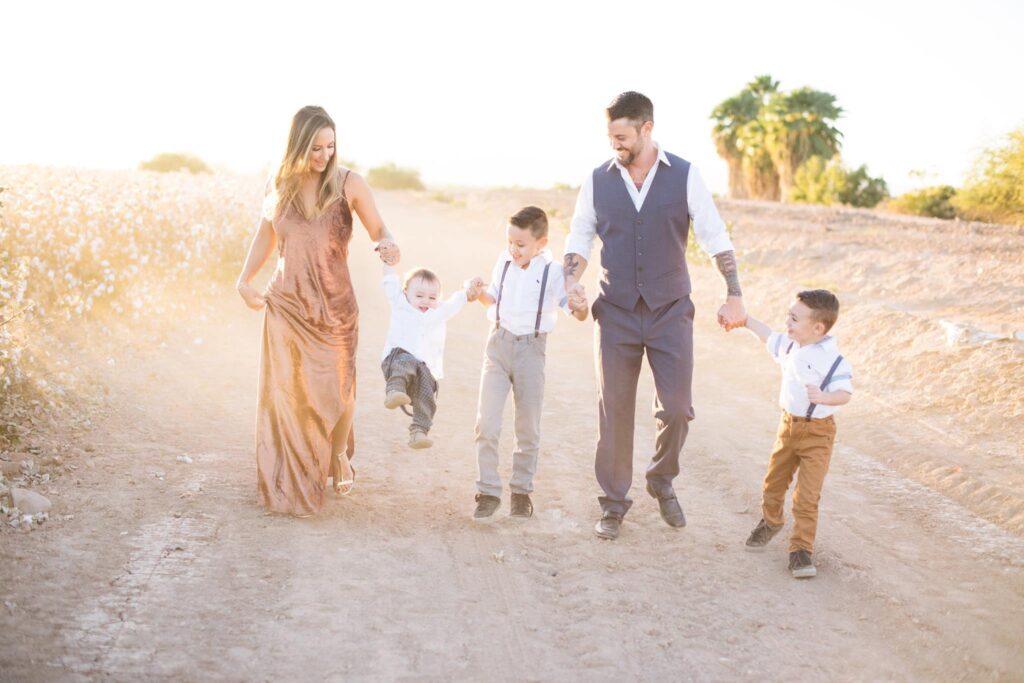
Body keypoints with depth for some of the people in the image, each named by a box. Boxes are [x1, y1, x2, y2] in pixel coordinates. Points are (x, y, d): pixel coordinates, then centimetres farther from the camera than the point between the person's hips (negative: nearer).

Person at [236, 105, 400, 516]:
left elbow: (378, 230, -4)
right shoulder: (278, 186, 1)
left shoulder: (349, 184, -7)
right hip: (286, 305, 2)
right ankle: (288, 485, 19)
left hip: (335, 306, -1)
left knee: (337, 391, 4)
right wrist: (244, 280, 6)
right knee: (288, 392, 4)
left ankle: (339, 454, 36)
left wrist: (388, 246, -27)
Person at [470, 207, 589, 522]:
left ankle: (522, 490, 24)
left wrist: (581, 305, -31)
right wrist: (479, 293, -6)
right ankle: (488, 492, 4)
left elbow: (579, 315, -8)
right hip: (498, 344, 2)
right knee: (487, 423, -5)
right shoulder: (504, 261, 0)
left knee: (528, 427, 8)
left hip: (531, 349, -2)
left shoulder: (554, 272, -9)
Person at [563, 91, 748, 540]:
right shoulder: (598, 180, 1)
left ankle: (662, 481, 27)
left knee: (676, 409, -1)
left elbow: (715, 237, -1)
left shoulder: (684, 176, -3)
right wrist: (569, 285, -9)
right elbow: (579, 240, 8)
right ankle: (614, 503, 18)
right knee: (614, 411, 4)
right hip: (616, 313, 1)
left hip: (671, 313, -1)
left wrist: (734, 295, -7)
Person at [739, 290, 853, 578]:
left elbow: (845, 393, -29)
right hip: (788, 424, 7)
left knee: (807, 496, -9)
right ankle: (770, 521, 48)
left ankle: (802, 549, -1)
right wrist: (744, 320, 29)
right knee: (774, 481, 22)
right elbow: (768, 336, 21)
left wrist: (823, 397, -48)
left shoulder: (832, 360, -23)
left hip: (817, 433, -7)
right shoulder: (789, 346, 0)